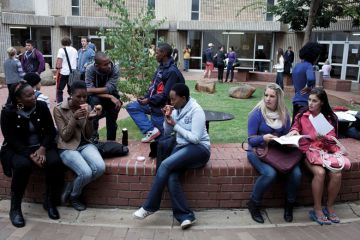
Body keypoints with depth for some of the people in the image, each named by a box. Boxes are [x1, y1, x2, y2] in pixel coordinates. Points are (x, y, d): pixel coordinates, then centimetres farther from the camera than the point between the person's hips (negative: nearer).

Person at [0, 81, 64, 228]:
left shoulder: (41, 106, -4)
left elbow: (51, 130, -3)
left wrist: (42, 149, -20)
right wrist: (30, 155, -25)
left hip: (42, 145, 2)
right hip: (17, 149, -2)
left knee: (55, 162, -28)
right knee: (23, 165, -36)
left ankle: (50, 202, -7)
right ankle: (15, 208, -14)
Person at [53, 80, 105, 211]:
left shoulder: (87, 107, 5)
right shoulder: (59, 109, -8)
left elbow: (88, 135, 4)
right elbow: (65, 137, -11)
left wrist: (89, 119, -14)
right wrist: (74, 118, -23)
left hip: (85, 144, 5)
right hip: (67, 147, -4)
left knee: (100, 168, -24)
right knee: (86, 173, -29)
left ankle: (70, 188, 3)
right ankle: (74, 197, 6)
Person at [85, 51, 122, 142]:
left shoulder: (115, 69, -21)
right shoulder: (90, 69, -21)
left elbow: (109, 89, -30)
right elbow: (89, 90, -30)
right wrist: (110, 97, -38)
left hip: (111, 96, 2)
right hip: (96, 98, -2)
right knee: (94, 100, -32)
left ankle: (111, 140, 4)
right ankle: (93, 134, -21)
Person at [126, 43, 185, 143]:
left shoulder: (172, 71, -21)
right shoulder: (161, 67, 9)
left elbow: (166, 94, -24)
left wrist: (149, 100, -21)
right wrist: (145, 97, -2)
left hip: (162, 107, -9)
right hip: (153, 103, 9)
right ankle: (151, 130, -9)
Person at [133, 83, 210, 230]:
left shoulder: (196, 110, -12)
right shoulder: (177, 109, 8)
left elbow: (195, 138, -18)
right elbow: (167, 132, 14)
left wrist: (175, 124, -15)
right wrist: (167, 118, -4)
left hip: (199, 149, -6)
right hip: (181, 147, 6)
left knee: (165, 165, -28)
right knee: (171, 177, -24)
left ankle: (150, 206, -14)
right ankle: (185, 216, -18)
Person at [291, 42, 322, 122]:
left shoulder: (297, 66, 11)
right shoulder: (308, 66, -13)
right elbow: (310, 79, -33)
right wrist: (309, 87, -16)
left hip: (296, 99, 8)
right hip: (305, 101, -8)